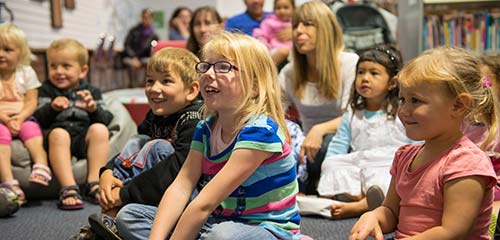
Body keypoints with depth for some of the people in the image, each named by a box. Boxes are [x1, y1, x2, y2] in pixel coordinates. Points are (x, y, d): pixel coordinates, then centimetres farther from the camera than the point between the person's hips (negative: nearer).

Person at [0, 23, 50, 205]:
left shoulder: (26, 73, 6)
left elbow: (31, 102, 2)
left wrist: (20, 117, -16)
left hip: (22, 117, 2)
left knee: (32, 129, -29)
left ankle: (41, 168, -45)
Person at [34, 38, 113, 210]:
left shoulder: (91, 92, 18)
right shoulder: (47, 90, 16)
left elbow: (106, 120, 5)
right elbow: (38, 119, 2)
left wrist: (94, 109, -16)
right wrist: (52, 108, -18)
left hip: (84, 140, 2)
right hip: (57, 137, -1)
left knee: (100, 129, -27)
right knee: (59, 133, -34)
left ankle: (94, 183, -27)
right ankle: (68, 188, -41)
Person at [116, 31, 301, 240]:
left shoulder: (260, 130, -23)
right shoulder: (206, 128, 3)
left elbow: (204, 204, -25)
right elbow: (181, 186, -8)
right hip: (221, 222, 8)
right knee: (129, 216, 3)